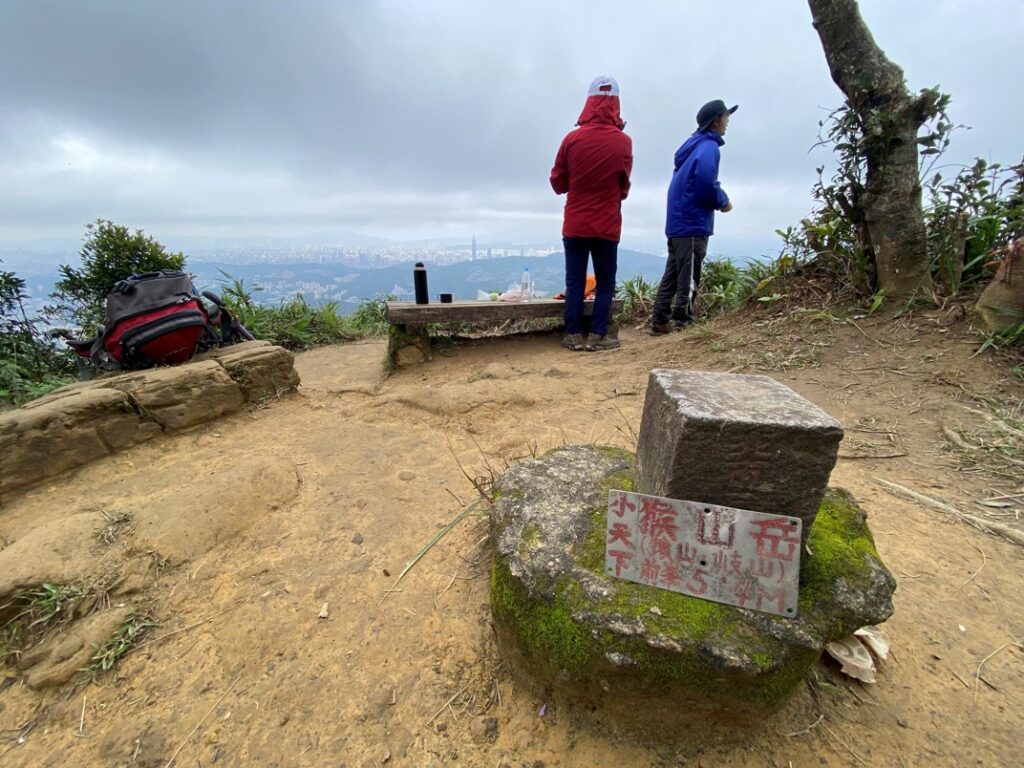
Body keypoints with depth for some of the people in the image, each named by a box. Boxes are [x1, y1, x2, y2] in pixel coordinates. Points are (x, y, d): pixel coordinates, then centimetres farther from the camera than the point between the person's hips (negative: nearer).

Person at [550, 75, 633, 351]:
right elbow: (624, 187, 10)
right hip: (607, 225, 0)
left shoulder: (572, 139, -3)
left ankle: (573, 335, 6)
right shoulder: (624, 142, -1)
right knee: (605, 283, 7)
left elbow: (557, 183, 6)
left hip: (575, 224, 0)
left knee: (574, 282, 5)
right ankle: (597, 336, 5)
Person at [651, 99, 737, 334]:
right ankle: (681, 324, -4)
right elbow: (706, 185, -21)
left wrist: (718, 198, 14)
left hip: (678, 222, 9)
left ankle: (660, 321, 11)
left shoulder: (694, 144, 20)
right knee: (689, 279, -7)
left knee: (672, 275, 9)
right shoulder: (708, 147, -8)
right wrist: (723, 202, -3)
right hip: (693, 224, -9)